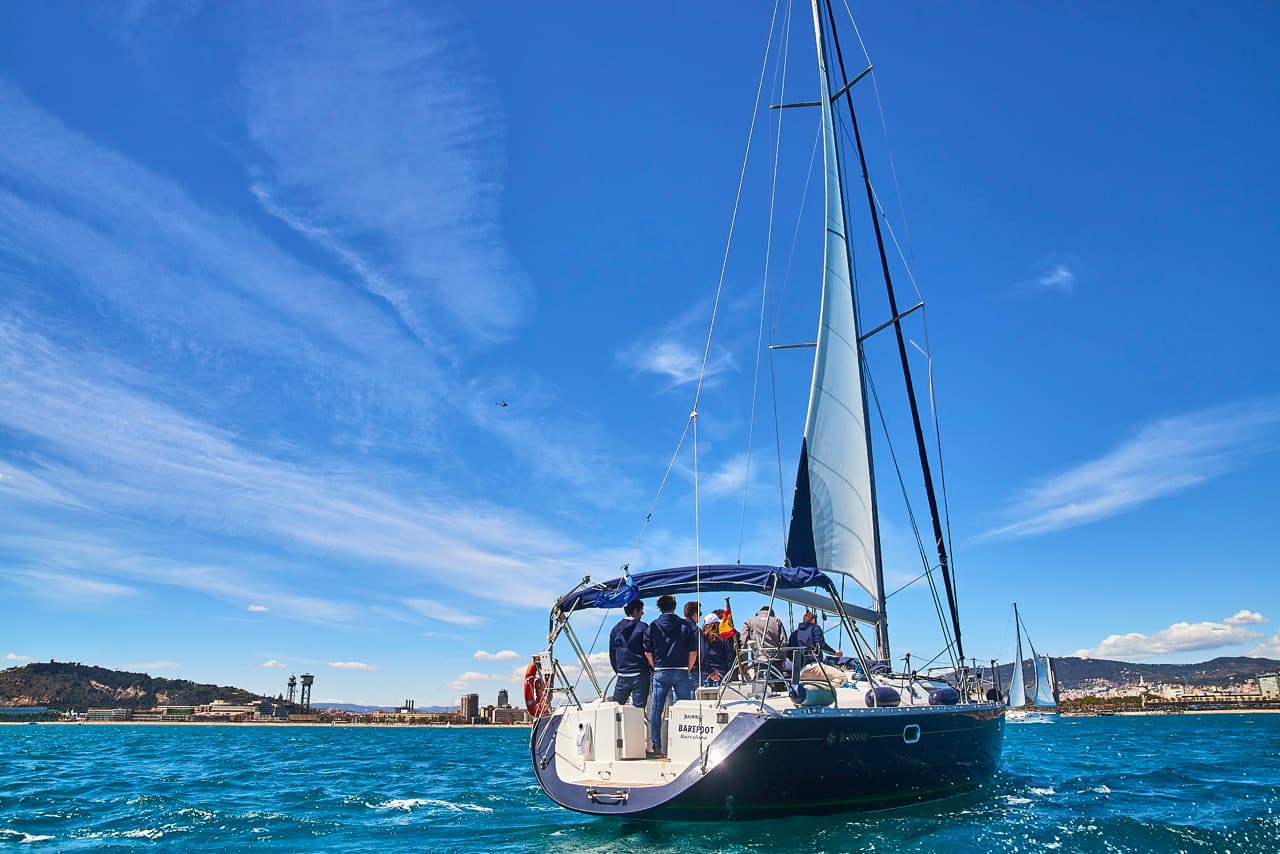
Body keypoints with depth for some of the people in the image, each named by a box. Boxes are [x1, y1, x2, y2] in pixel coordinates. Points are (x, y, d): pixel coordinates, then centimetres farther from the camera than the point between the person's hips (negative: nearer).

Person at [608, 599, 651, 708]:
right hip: (640, 674, -4)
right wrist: (651, 667, 9)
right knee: (639, 705, 0)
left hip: (622, 675, 4)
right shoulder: (643, 627, -5)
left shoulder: (616, 629, 8)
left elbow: (612, 653, 14)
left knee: (616, 703, 15)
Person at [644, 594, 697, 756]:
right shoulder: (685, 625, 0)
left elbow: (648, 652, 1)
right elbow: (693, 652, -1)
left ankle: (657, 746, 5)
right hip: (681, 672, 0)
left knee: (656, 709, 6)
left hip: (660, 673, 0)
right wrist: (688, 669, 10)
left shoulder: (653, 626, 1)